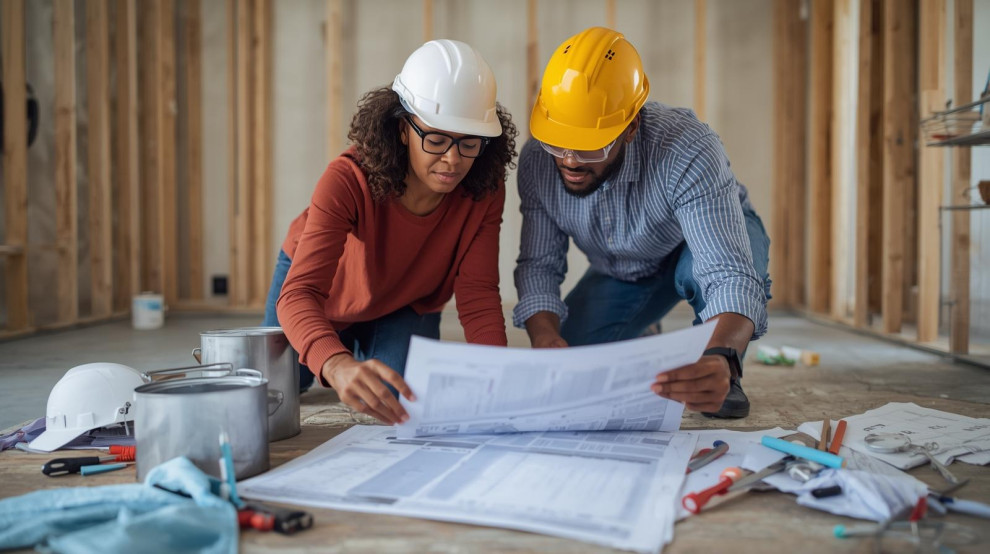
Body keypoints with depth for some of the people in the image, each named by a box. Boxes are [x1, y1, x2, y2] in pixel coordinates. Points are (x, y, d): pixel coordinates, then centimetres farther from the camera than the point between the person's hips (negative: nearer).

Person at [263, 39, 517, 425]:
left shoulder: (485, 190, -29)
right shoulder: (349, 180, -41)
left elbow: (477, 293, -29)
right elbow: (299, 294, -50)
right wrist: (338, 365, -72)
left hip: (405, 306, 2)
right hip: (318, 294, -1)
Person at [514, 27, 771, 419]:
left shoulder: (688, 153, -40)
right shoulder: (537, 161, -27)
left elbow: (730, 275, -49)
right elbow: (538, 264, -20)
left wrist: (722, 360, -70)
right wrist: (544, 334, -41)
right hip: (621, 271, 4)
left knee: (699, 268, -40)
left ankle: (718, 379, -8)